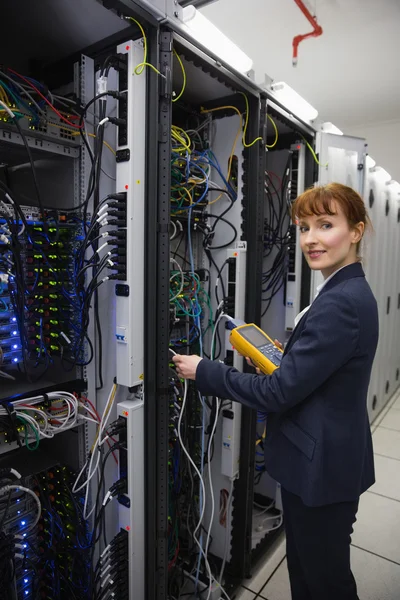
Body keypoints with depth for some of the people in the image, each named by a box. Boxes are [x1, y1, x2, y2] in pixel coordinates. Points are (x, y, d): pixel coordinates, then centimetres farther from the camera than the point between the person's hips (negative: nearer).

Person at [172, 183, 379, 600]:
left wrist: (203, 371, -18)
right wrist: (287, 358, 0)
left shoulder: (340, 304, -27)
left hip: (322, 466, -9)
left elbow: (279, 392, -26)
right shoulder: (348, 293, 6)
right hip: (321, 459, 9)